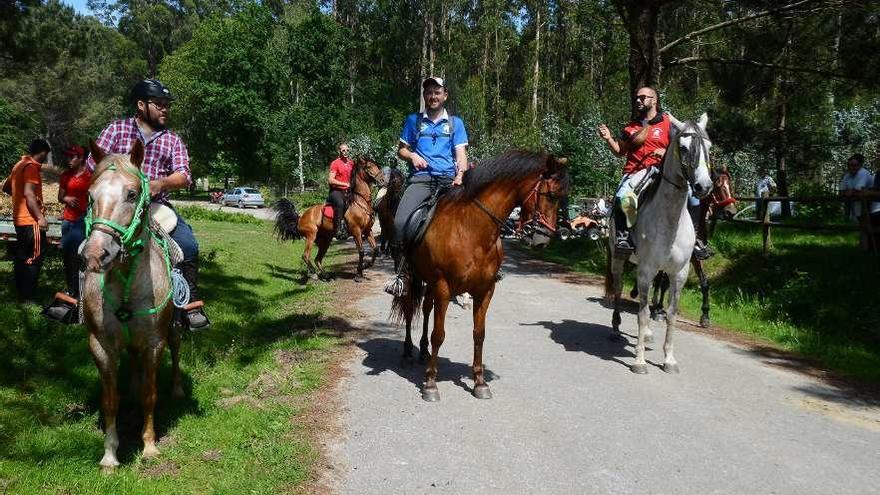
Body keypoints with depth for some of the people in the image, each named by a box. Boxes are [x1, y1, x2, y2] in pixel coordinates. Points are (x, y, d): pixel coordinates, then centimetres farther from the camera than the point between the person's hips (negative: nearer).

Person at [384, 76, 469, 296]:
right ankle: (404, 271, -10)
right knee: (401, 222, -23)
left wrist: (460, 174, -12)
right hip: (420, 178, 0)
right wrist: (412, 156, -2)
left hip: (448, 179, 1)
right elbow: (401, 149, 21)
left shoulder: (455, 122, 17)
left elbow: (461, 154, 8)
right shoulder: (413, 120, 19)